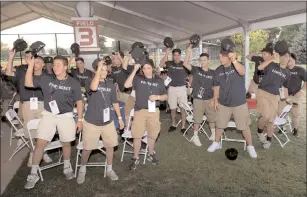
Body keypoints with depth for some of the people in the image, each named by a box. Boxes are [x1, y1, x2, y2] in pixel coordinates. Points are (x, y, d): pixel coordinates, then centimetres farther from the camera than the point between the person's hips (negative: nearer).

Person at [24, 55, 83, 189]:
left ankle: (67, 167, 36)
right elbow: (28, 84, -6)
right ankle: (33, 174, 14)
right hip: (48, 115, 1)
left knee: (66, 143, 12)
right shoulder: (46, 79, -1)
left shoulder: (73, 83, -6)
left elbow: (79, 102, 0)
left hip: (66, 116, -1)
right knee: (40, 143, -1)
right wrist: (31, 66, -15)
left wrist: (80, 119, -1)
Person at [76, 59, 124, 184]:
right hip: (91, 122, -4)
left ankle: (109, 170, 30)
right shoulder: (92, 81, -8)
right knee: (87, 148, 5)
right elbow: (94, 87, -34)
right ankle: (82, 170, 30)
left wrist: (120, 117, 11)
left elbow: (114, 102, 11)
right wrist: (99, 68, -31)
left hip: (108, 121, 4)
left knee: (110, 145, 10)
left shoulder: (111, 85, 4)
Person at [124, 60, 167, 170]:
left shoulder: (159, 81, 5)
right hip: (140, 111, -2)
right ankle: (135, 158, 17)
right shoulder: (138, 78, -1)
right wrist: (134, 70, -18)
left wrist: (157, 97, -13)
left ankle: (151, 154, 36)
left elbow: (165, 96, 9)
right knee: (137, 136, 0)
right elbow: (126, 85, -18)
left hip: (154, 111, 2)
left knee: (152, 135, 14)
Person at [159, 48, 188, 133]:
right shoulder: (169, 63, 2)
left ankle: (183, 127, 8)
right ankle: (173, 125, 26)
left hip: (182, 88, -1)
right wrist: (167, 53, -17)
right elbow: (161, 65, -15)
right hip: (172, 88, 1)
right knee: (173, 108, 11)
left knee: (183, 108, 1)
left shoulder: (183, 64, 0)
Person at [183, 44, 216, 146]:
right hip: (198, 100, -2)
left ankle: (213, 135, 34)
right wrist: (189, 51, -24)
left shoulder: (213, 73, 2)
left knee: (212, 118, 15)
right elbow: (185, 64, -17)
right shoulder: (196, 70, -3)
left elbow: (215, 87, 5)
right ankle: (195, 137, 21)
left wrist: (213, 100, -1)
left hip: (209, 99, 3)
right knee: (197, 119, 6)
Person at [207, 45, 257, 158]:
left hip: (239, 103, -3)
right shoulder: (218, 70, 0)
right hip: (223, 103, 3)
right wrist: (215, 100, 5)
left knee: (244, 126, 5)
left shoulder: (237, 65, -9)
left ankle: (250, 147, 23)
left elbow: (242, 72, -33)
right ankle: (216, 143, 31)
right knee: (219, 125, 12)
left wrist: (234, 60, -48)